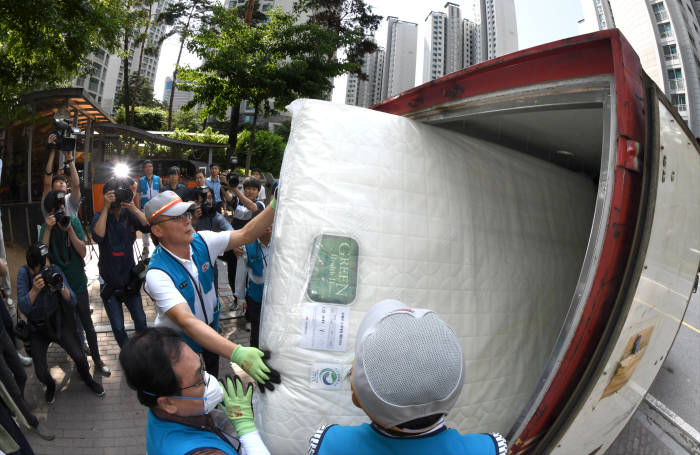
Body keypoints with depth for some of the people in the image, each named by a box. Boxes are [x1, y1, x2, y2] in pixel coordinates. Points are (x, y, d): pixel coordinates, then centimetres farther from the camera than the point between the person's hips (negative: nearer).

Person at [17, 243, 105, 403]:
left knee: (79, 357, -13)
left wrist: (61, 287, -35)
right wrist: (35, 290, -39)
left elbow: (72, 303, -16)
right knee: (41, 373, -8)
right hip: (38, 328, 0)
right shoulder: (24, 273, -17)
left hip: (59, 322, 0)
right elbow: (23, 309, -23)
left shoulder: (54, 270, -16)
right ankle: (50, 385, 29)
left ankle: (88, 380, 20)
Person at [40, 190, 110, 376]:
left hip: (78, 282, -1)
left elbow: (83, 252, -13)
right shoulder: (45, 227, -7)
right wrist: (48, 230, -27)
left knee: (87, 324, 6)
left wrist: (69, 229, -23)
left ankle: (97, 360, 17)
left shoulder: (74, 221, -8)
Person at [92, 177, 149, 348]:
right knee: (118, 327, 5)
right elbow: (98, 236, -27)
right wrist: (106, 208, -28)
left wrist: (132, 207, -29)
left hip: (129, 278, 1)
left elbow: (148, 226, -22)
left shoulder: (129, 214, -5)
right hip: (109, 282, -1)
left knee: (141, 321, 8)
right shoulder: (100, 216, -7)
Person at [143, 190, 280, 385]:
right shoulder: (157, 273, -34)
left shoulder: (201, 241, -16)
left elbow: (245, 234, -21)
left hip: (210, 326, 5)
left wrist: (275, 205, -38)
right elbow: (187, 321, -44)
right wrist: (238, 353, -55)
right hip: (178, 340, -5)